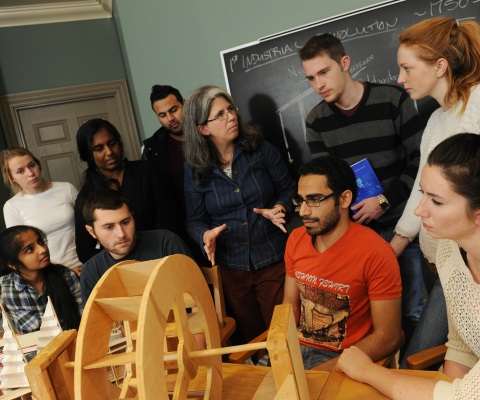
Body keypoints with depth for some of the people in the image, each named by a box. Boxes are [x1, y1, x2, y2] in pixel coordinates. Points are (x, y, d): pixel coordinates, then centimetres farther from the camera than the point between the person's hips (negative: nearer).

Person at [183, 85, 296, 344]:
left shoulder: (260, 148, -3)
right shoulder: (194, 168, -2)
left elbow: (287, 188, 3)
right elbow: (194, 220, 2)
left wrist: (280, 208, -17)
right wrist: (206, 235, -19)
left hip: (274, 261, -1)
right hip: (231, 268, 1)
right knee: (250, 337, 17)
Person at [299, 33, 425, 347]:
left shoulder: (393, 99, -7)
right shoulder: (316, 121, 1)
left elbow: (420, 159, -7)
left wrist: (384, 200, -15)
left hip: (400, 224, -2)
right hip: (355, 230, 2)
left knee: (411, 309, 7)